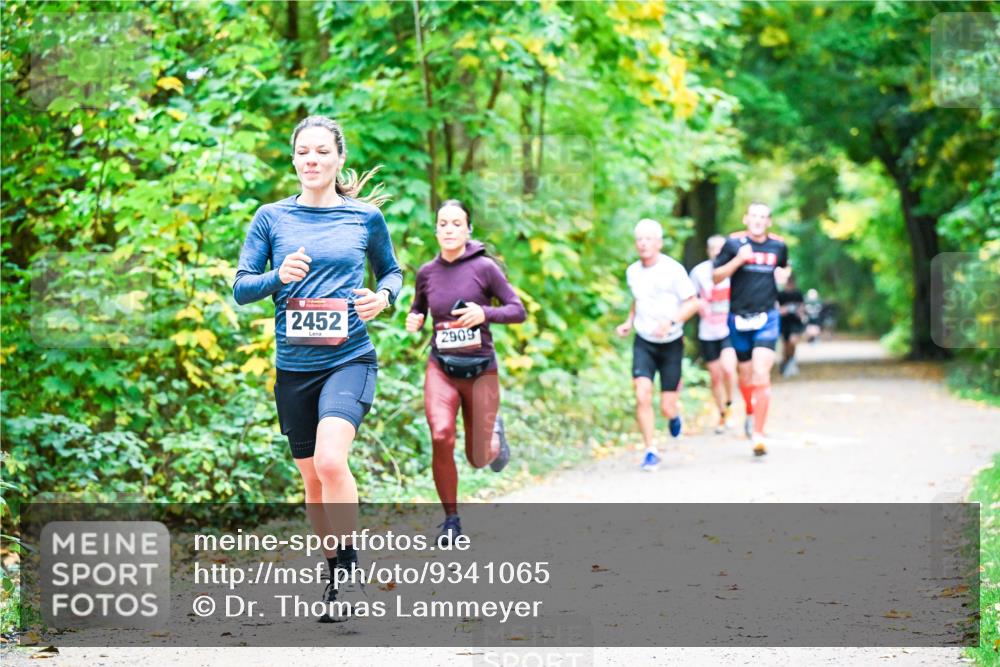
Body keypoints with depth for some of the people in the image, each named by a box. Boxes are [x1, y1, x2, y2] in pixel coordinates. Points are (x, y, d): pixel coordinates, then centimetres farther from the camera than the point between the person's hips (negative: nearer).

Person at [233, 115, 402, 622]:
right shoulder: (272, 218, 4)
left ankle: (349, 570, -15)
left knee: (330, 460, -24)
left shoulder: (366, 216, 3)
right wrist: (278, 277, -17)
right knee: (311, 478, 10)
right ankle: (337, 577, 25)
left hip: (350, 358, -3)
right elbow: (241, 287, 3)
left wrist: (383, 295, -5)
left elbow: (391, 270, 18)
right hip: (294, 365, 3)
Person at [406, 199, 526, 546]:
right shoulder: (427, 273, 3)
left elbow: (518, 310, -5)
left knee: (479, 459, 4)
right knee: (441, 438, -24)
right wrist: (413, 321, -3)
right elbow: (417, 309, 21)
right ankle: (451, 519, -6)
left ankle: (494, 433, 43)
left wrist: (485, 313, -22)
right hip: (441, 368, 1)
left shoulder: (484, 267, -6)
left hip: (480, 369, -1)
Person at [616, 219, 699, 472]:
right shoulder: (632, 272, 3)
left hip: (671, 343, -3)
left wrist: (671, 322, -23)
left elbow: (692, 303, -8)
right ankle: (650, 452, -5)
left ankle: (675, 415, 37)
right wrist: (629, 322, 5)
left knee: (667, 408, -1)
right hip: (643, 343, 3)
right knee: (642, 396, -16)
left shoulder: (673, 269, -12)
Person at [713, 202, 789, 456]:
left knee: (761, 374, -15)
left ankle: (758, 435, -14)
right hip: (739, 318, 1)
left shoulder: (778, 245, 4)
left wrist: (784, 274, 0)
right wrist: (738, 259, -17)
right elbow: (716, 276, -2)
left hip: (767, 317, 0)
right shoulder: (734, 243, -2)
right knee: (745, 374, 13)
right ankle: (750, 413, 44)